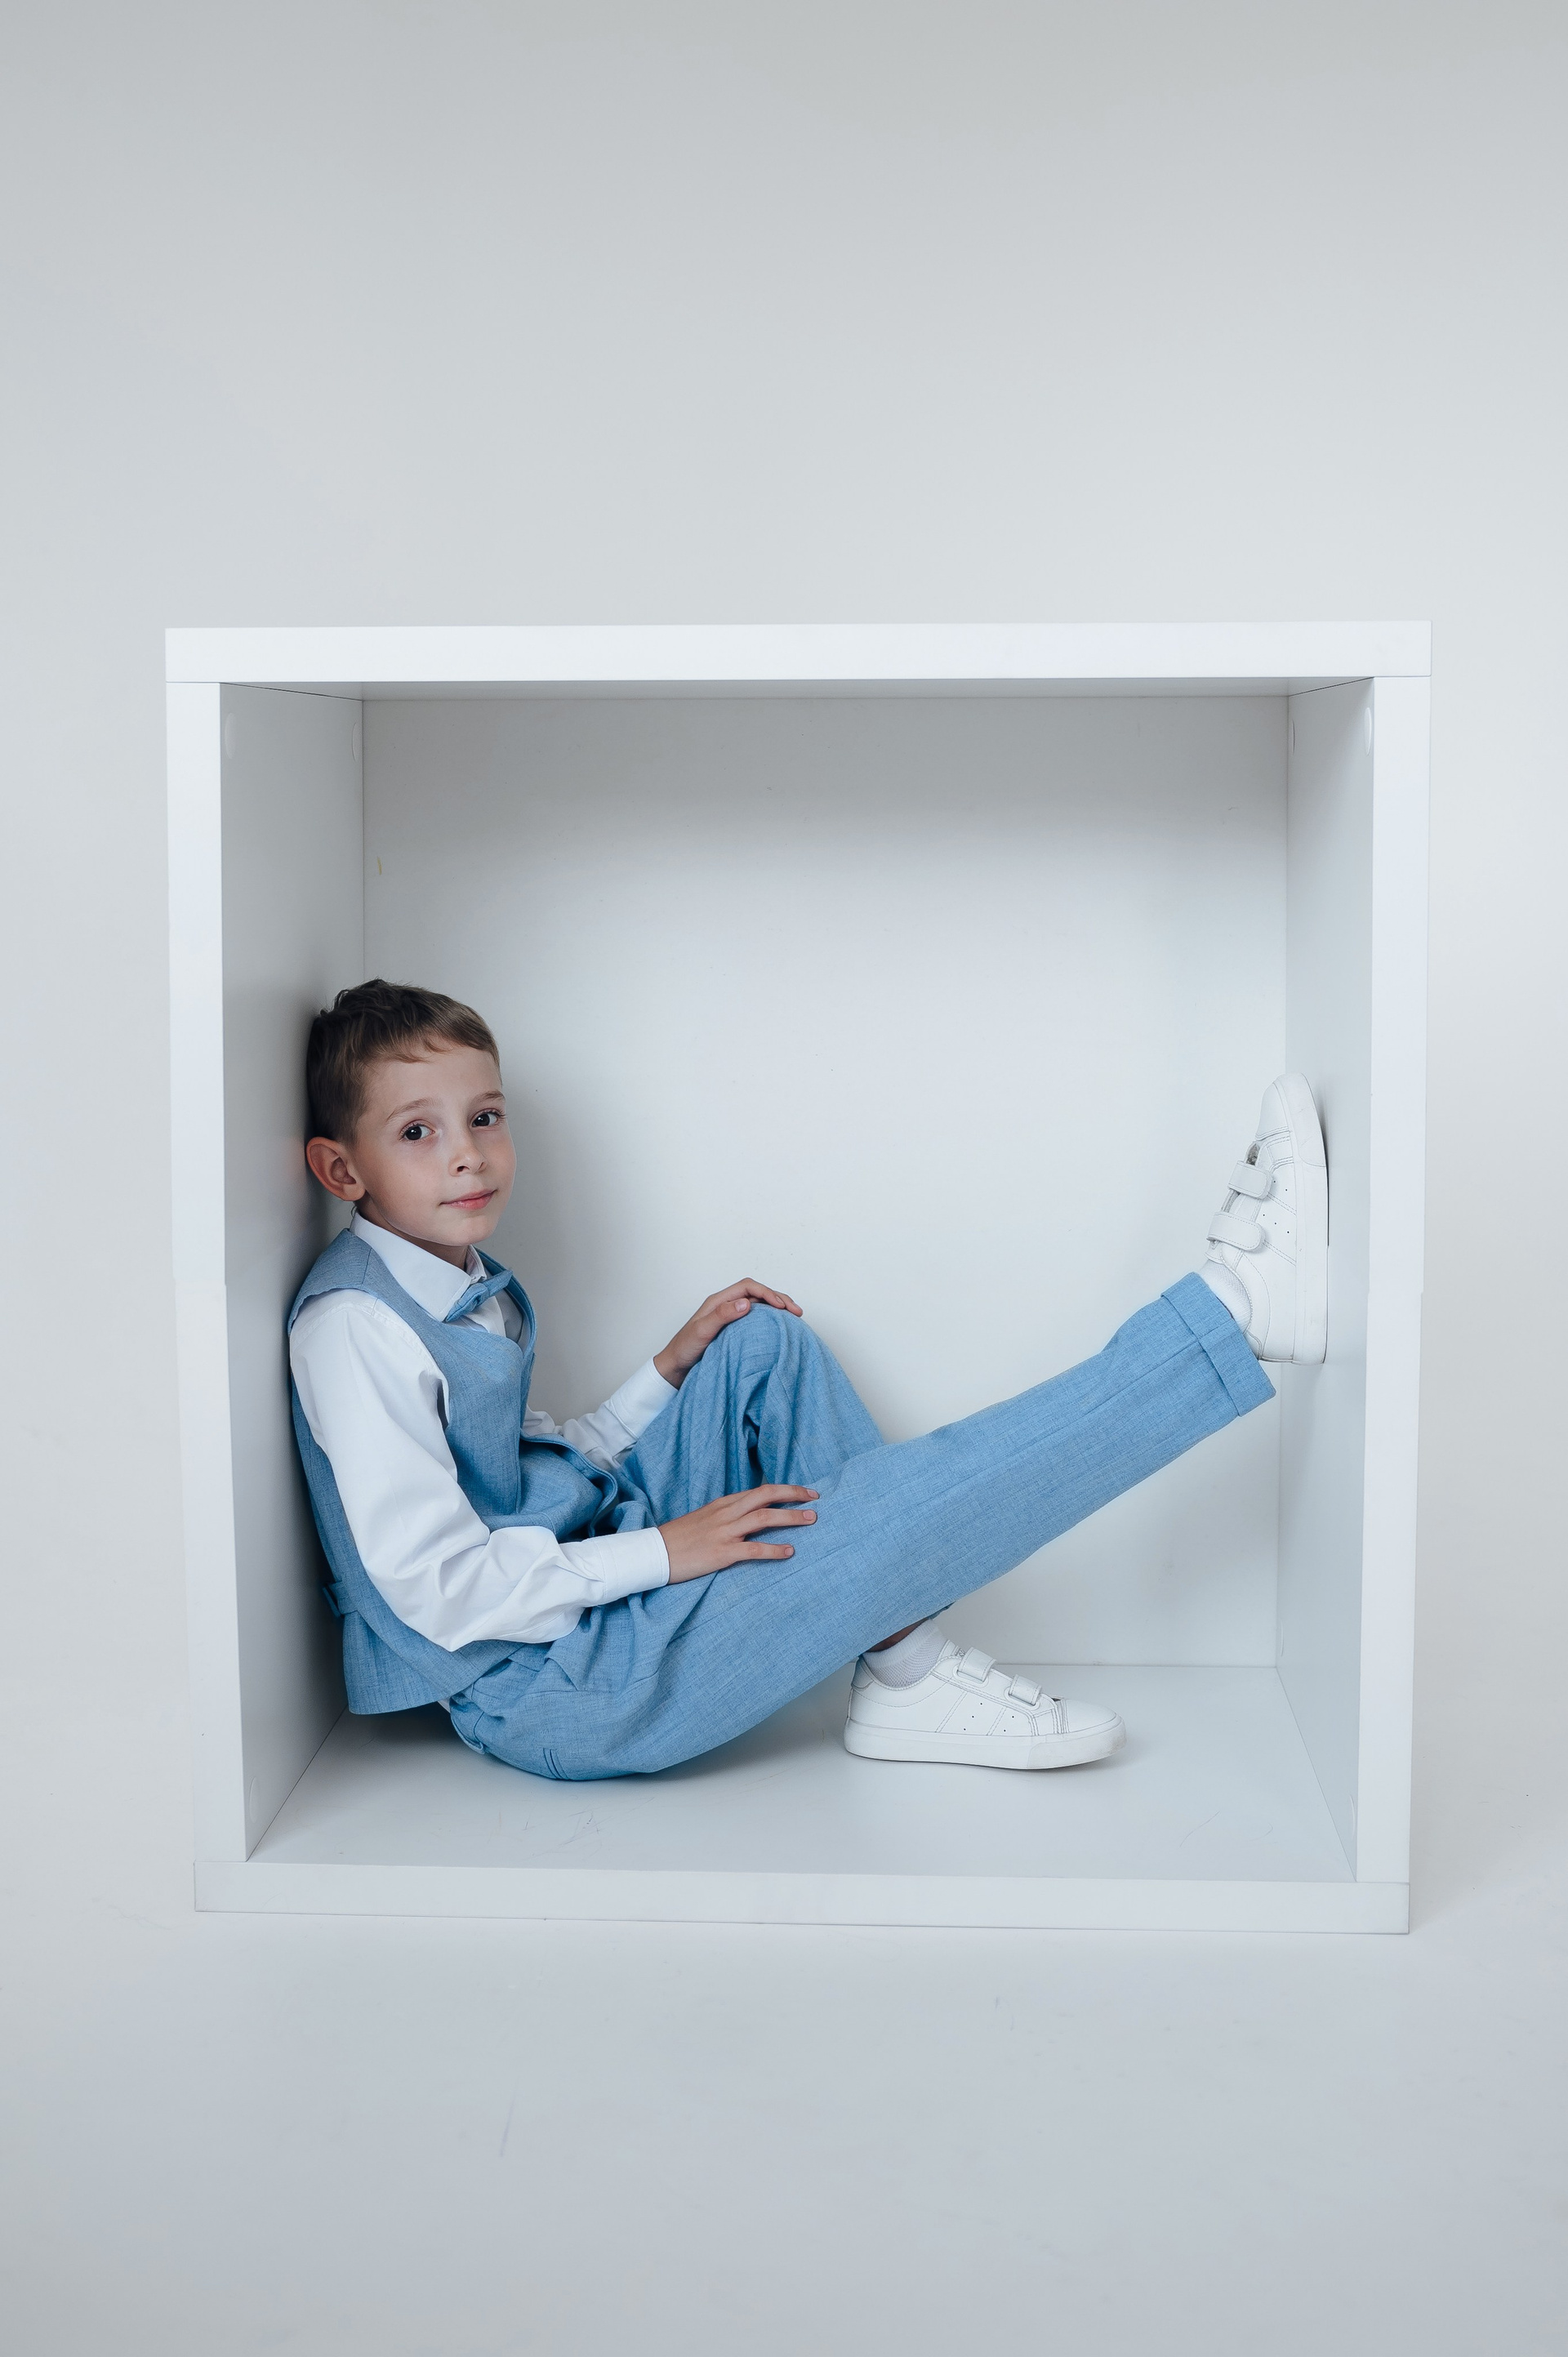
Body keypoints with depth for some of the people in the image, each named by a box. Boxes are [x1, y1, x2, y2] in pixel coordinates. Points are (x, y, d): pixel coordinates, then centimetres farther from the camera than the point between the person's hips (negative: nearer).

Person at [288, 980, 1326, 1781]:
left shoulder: (471, 1289, 11)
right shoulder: (354, 1326, -18)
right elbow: (437, 1589, -23)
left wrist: (674, 1366, 6)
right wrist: (662, 1551, -19)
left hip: (596, 1574, 10)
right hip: (557, 1696, -10)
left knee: (767, 1346, 9)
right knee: (902, 1511, -18)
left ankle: (909, 1674, 1)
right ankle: (1242, 1304, -13)